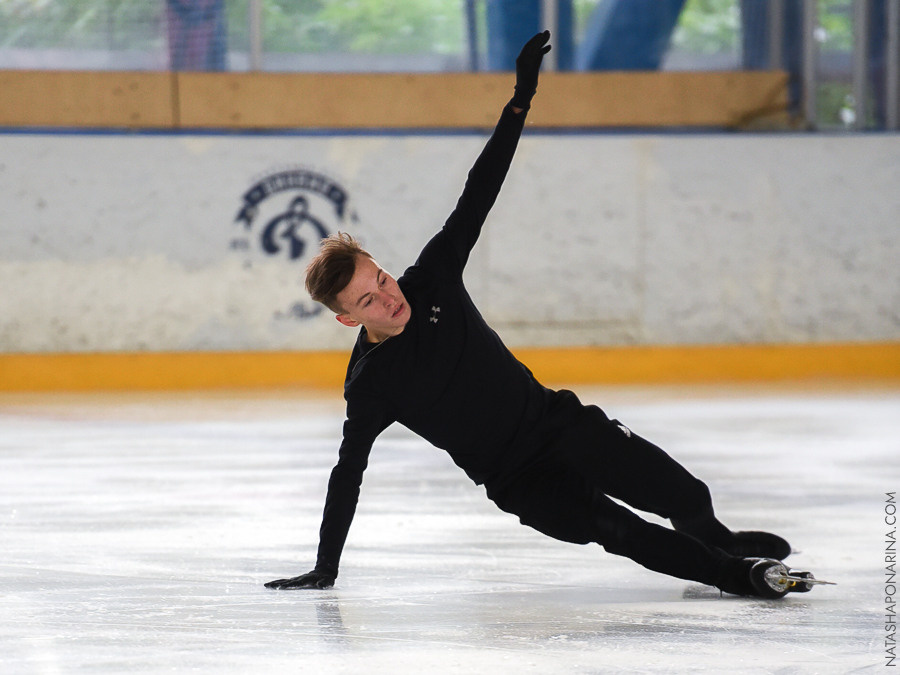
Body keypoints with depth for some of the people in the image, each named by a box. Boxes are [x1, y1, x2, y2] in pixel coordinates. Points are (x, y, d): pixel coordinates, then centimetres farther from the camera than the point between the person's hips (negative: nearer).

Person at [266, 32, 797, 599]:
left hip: (558, 421, 3)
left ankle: (720, 541, 18)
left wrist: (520, 102, -12)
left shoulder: (431, 281, -6)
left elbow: (477, 196, -6)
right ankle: (732, 574, -9)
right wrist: (325, 570, -8)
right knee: (616, 529, -25)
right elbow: (348, 475, -5)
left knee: (685, 497, -13)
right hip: (517, 482, -3)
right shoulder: (369, 387, -13)